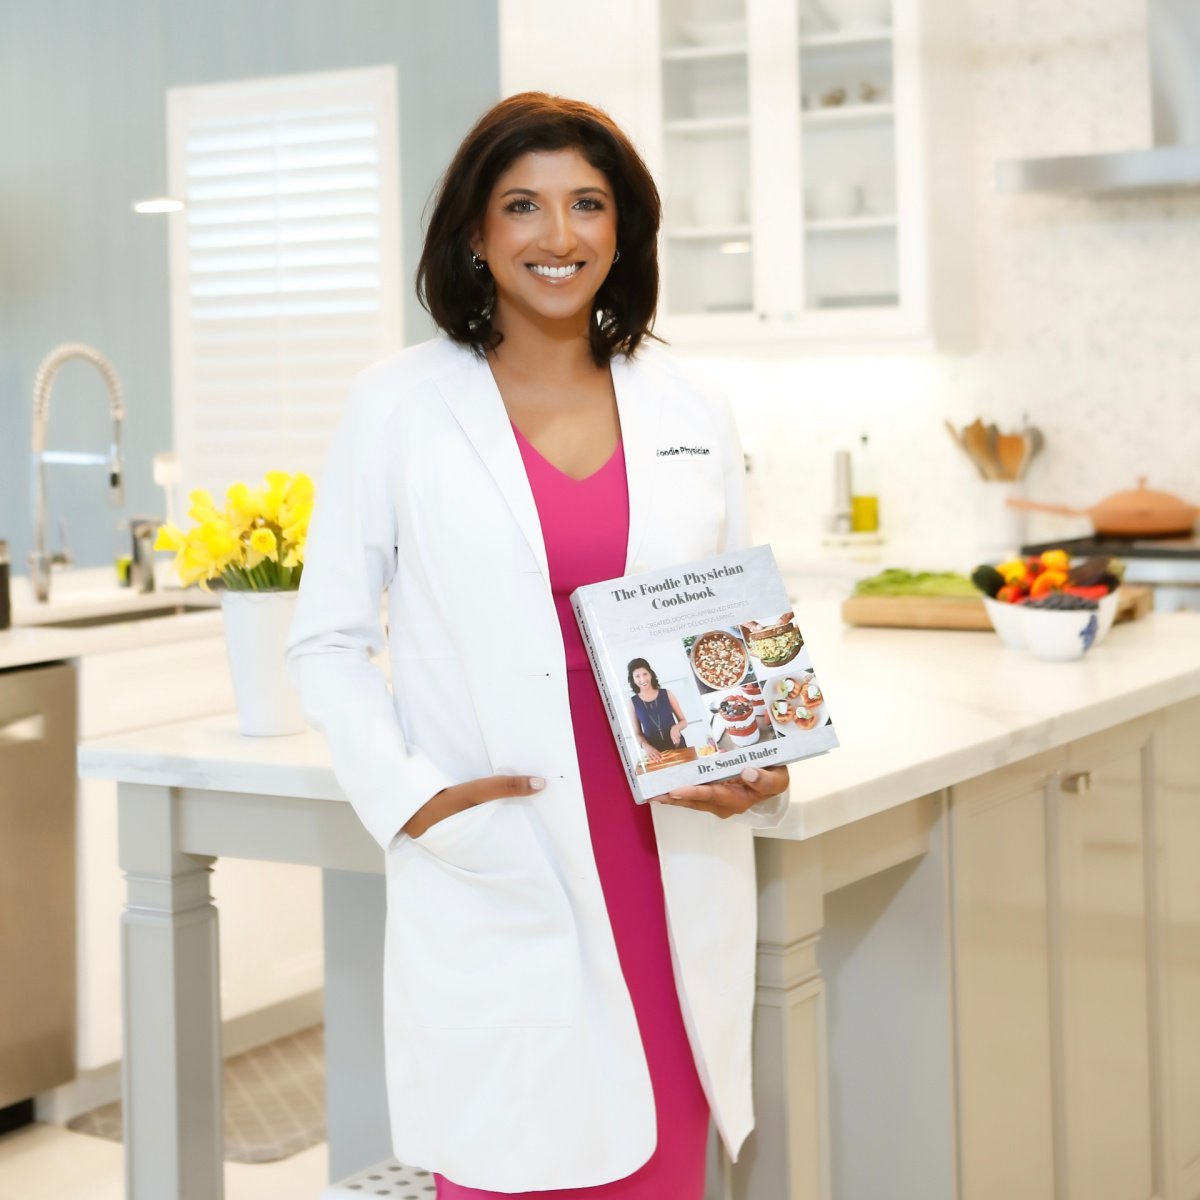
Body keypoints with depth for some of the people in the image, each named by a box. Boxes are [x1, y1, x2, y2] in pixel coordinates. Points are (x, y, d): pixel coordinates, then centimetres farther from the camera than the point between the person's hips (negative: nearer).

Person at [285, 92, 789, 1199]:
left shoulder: (691, 413, 9)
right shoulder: (399, 406, 0)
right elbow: (326, 641, 2)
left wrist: (764, 765, -3)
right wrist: (410, 796, -11)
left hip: (673, 875, 3)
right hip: (492, 884, -3)